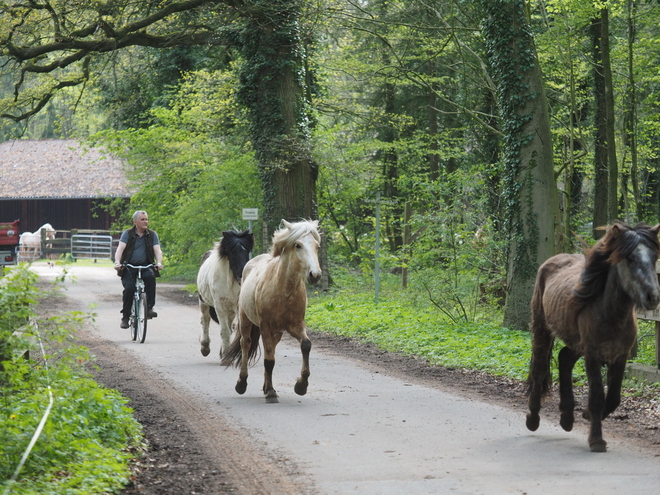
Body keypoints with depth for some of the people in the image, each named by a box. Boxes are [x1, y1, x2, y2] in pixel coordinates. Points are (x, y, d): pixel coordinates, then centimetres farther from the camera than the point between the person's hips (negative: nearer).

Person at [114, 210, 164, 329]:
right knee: (129, 288, -22)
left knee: (150, 277, -32)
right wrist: (117, 262, -30)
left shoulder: (152, 235, 7)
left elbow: (157, 250, -3)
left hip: (145, 266, 1)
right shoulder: (127, 234, 1)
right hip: (129, 267, -1)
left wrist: (159, 263, -24)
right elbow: (120, 249, -11)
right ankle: (125, 317, -7)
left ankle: (149, 307, -24)